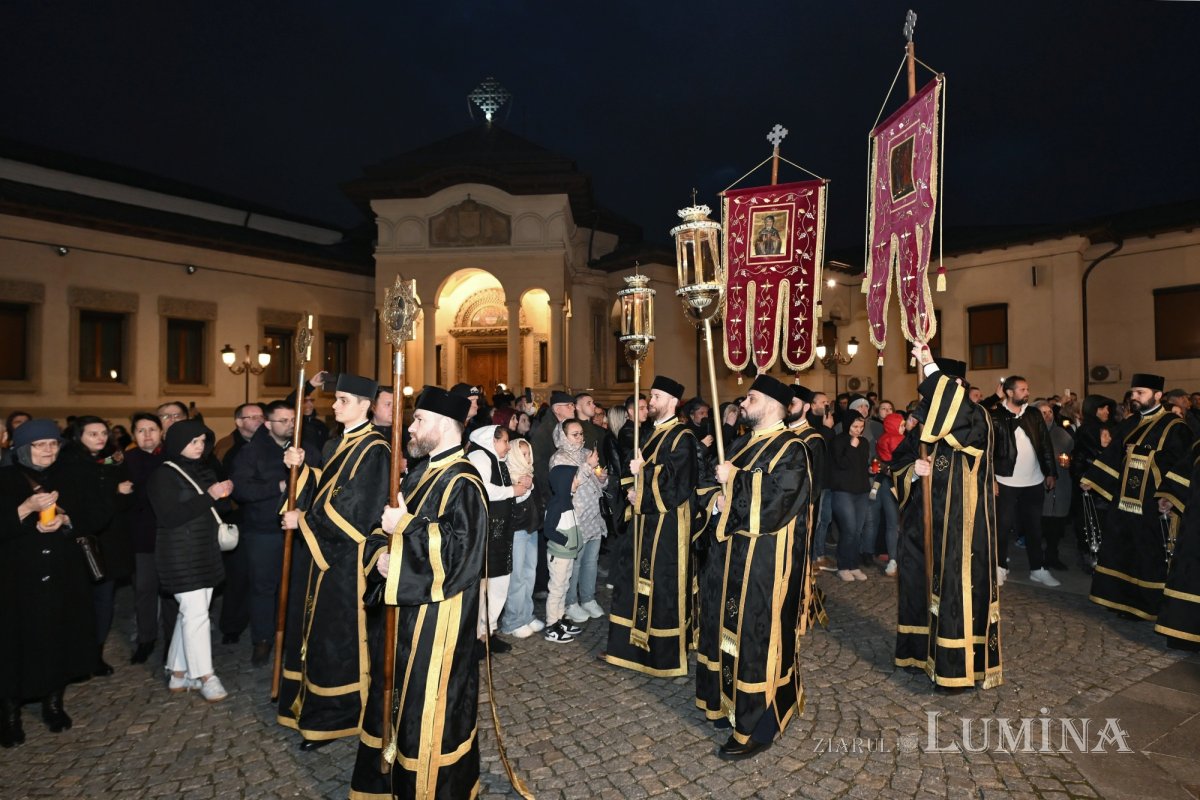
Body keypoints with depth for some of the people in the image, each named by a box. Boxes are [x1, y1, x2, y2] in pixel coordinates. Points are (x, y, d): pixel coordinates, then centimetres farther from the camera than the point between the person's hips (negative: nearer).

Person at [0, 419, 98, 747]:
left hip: (64, 576, 3)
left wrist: (64, 520, -14)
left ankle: (54, 704, 25)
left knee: (61, 640, 8)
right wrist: (27, 508, -25)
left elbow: (85, 518, 6)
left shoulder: (67, 475, 6)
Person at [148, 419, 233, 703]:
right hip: (181, 554, -7)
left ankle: (178, 674, 21)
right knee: (196, 613, -6)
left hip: (205, 551, 7)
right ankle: (205, 677, 3)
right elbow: (170, 516, -18)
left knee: (190, 613, 11)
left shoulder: (205, 471, 13)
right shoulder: (164, 475, -8)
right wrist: (209, 496, -21)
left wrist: (223, 493, -1)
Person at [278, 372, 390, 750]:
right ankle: (315, 702, 35)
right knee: (318, 630, 18)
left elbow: (352, 510, -21)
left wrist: (303, 520, -13)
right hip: (325, 549, 9)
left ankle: (334, 716, 18)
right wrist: (301, 468, -1)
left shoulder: (373, 450, -18)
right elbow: (324, 489, 13)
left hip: (347, 557, -9)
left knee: (336, 634, 2)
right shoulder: (343, 442, 11)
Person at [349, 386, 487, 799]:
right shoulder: (421, 472, 10)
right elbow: (383, 527, 14)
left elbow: (459, 547, -28)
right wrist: (381, 556, -7)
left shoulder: (461, 482, -19)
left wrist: (405, 526, -21)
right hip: (404, 607, 9)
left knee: (429, 704, 4)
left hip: (435, 617, -9)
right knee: (398, 695, 22)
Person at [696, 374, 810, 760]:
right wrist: (718, 501, -3)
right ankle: (729, 702, 35)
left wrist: (734, 479, -15)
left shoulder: (789, 449, -12)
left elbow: (776, 502, -22)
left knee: (754, 634, -1)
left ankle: (756, 727, 13)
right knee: (728, 626, 17)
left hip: (764, 559, -8)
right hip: (730, 551, 9)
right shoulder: (743, 445, 13)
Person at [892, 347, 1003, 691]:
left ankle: (960, 663, 10)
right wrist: (914, 469, -10)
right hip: (925, 521, 7)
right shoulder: (922, 422, 10)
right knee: (924, 581, 14)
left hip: (959, 522, -6)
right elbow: (897, 463, 13)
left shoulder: (976, 418, -9)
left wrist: (929, 366, -31)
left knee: (957, 585, -2)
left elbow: (957, 413, -34)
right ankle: (924, 649, 30)